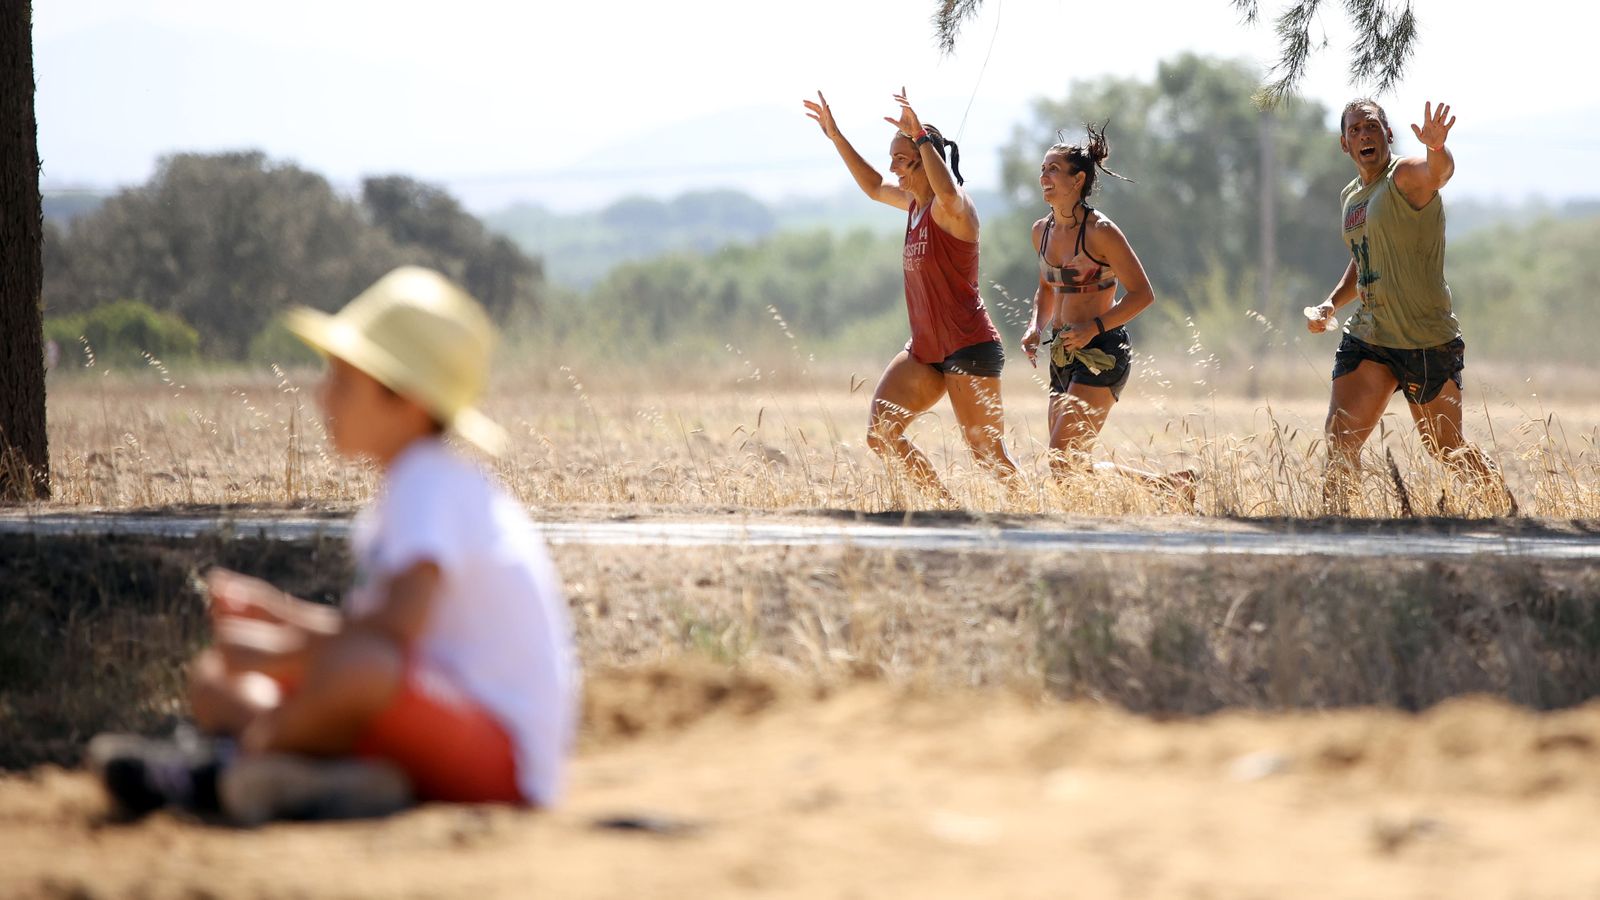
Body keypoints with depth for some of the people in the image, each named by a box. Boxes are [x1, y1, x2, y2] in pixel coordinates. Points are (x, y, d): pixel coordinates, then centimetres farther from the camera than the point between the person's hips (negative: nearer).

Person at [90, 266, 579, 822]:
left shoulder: (431, 483, -15)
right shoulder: (409, 486, 17)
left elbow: (398, 620, -31)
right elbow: (366, 628, 25)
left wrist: (275, 653, -19)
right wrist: (278, 614, 8)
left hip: (503, 758, -11)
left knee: (357, 666, -42)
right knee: (211, 678, 15)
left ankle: (222, 772, -16)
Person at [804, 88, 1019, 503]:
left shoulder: (951, 208, -15)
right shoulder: (914, 202, 12)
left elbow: (949, 194, -41)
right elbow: (873, 186, 31)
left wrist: (920, 136, -40)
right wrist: (835, 135, 28)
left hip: (969, 349, -9)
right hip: (925, 349, 9)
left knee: (989, 456, -7)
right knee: (881, 433, 0)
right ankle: (946, 505, 9)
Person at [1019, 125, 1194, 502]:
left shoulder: (1099, 231, -13)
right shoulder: (1042, 231, 10)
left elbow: (1142, 294, -11)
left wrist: (1094, 327, -21)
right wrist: (1036, 327, 8)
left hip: (1101, 353, -8)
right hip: (1063, 355, 8)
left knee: (1064, 463, -17)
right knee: (1065, 465, 7)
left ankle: (1168, 486, -3)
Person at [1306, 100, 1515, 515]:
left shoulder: (1406, 175, -12)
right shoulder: (1351, 196, 12)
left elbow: (1439, 171, -38)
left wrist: (1437, 148, -63)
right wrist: (1331, 304, 10)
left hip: (1428, 341, -6)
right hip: (1367, 336, 6)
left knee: (1447, 450, 7)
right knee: (1340, 438, -10)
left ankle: (1510, 509, 31)